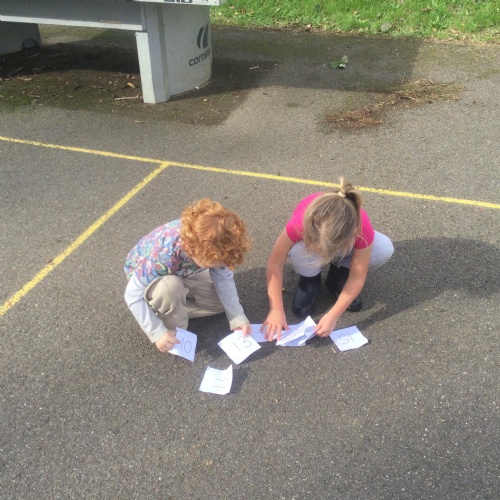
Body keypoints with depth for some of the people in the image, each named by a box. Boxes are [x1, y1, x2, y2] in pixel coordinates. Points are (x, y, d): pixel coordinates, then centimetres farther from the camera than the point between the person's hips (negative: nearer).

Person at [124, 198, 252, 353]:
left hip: (182, 274, 5)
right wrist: (158, 333, -35)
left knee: (223, 300, -8)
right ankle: (177, 333, -12)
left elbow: (224, 279, -15)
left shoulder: (211, 246, -30)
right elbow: (133, 295, -33)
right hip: (145, 276, -5)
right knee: (170, 286, -39)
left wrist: (237, 317, -21)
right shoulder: (161, 257, -43)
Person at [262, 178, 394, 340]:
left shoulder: (362, 229, -39)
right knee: (298, 251, -39)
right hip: (310, 237, -1)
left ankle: (338, 276, -1)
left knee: (385, 250, -28)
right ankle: (309, 280, -3)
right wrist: (276, 310, -30)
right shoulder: (299, 224, -41)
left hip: (344, 241, 1)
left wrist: (333, 316, -32)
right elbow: (275, 264, -29)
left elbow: (357, 278, -28)